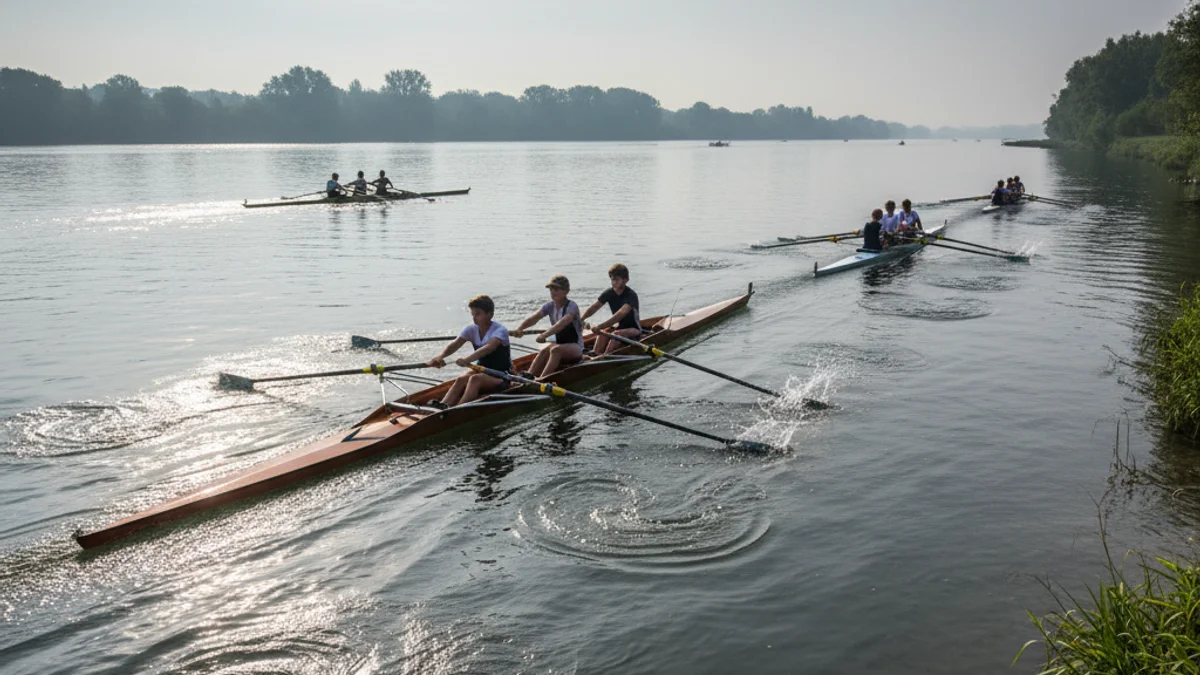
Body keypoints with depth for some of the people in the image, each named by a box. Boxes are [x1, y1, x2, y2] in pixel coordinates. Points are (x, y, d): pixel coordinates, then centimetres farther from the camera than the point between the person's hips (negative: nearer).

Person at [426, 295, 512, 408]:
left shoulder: (500, 330, -17)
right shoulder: (471, 329, 0)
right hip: (482, 370, 6)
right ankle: (442, 406, -43)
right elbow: (454, 345, -16)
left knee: (475, 379, -34)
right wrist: (439, 357, -37)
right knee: (460, 380, -25)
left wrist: (468, 359, -55)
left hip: (501, 377, -6)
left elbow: (488, 348, -38)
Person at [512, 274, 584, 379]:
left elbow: (563, 323, -36)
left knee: (555, 350, -34)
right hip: (559, 345, 5)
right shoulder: (550, 306, 3)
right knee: (544, 352, -26)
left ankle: (541, 380, -44)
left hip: (576, 348, -5)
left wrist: (545, 335, -50)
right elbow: (534, 317, -15)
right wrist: (520, 328, -35)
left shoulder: (571, 306, -15)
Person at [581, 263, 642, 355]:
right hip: (619, 326, 7)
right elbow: (594, 307, -11)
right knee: (603, 331, -19)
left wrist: (599, 326, -46)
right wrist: (580, 319, -28)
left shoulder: (631, 296, -24)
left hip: (634, 330, -7)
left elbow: (620, 314, -38)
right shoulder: (609, 293, -3)